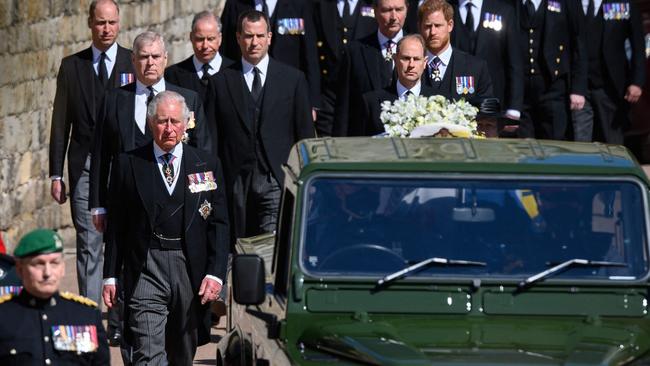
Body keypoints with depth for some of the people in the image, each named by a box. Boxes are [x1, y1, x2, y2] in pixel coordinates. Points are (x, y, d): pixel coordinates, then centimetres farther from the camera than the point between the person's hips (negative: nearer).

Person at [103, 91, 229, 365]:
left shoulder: (207, 164, 7)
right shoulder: (128, 164, 4)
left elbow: (219, 223, 5)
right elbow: (115, 224, 7)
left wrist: (215, 273, -5)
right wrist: (111, 275, 2)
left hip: (191, 270, 2)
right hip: (145, 269, -2)